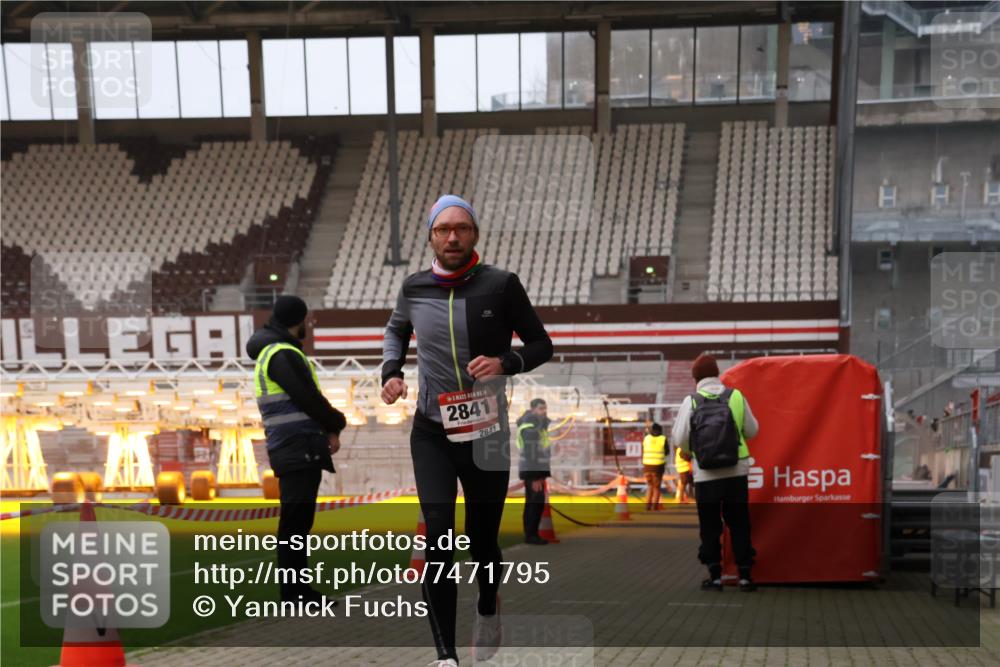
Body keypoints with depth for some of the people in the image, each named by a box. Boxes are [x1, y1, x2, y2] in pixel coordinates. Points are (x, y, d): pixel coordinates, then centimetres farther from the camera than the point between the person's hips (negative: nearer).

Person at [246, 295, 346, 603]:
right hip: (299, 450, -10)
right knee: (295, 521, -8)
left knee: (297, 521, 12)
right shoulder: (283, 355, -13)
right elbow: (310, 399, -17)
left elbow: (306, 397, 19)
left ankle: (297, 589, 17)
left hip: (293, 452, 10)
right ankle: (293, 592, -7)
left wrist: (329, 430, 6)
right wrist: (336, 424, 2)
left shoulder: (269, 354, 20)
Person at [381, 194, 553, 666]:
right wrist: (390, 371, 5)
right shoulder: (414, 288, 1)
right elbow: (396, 329, 23)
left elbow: (541, 345, 1)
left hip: (486, 433, -1)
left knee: (482, 539, 9)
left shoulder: (501, 286, -7)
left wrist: (505, 362, -18)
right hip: (431, 431, 1)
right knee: (439, 538, -12)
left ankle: (488, 610, 43)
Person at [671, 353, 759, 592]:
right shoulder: (736, 396, 0)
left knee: (710, 527, 8)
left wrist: (687, 451, 15)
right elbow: (752, 431, 6)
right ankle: (745, 575, 8)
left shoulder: (691, 401, -5)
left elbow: (679, 438, -7)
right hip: (735, 472, 1)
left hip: (705, 475, -1)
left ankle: (715, 575, 7)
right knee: (739, 525, 9)